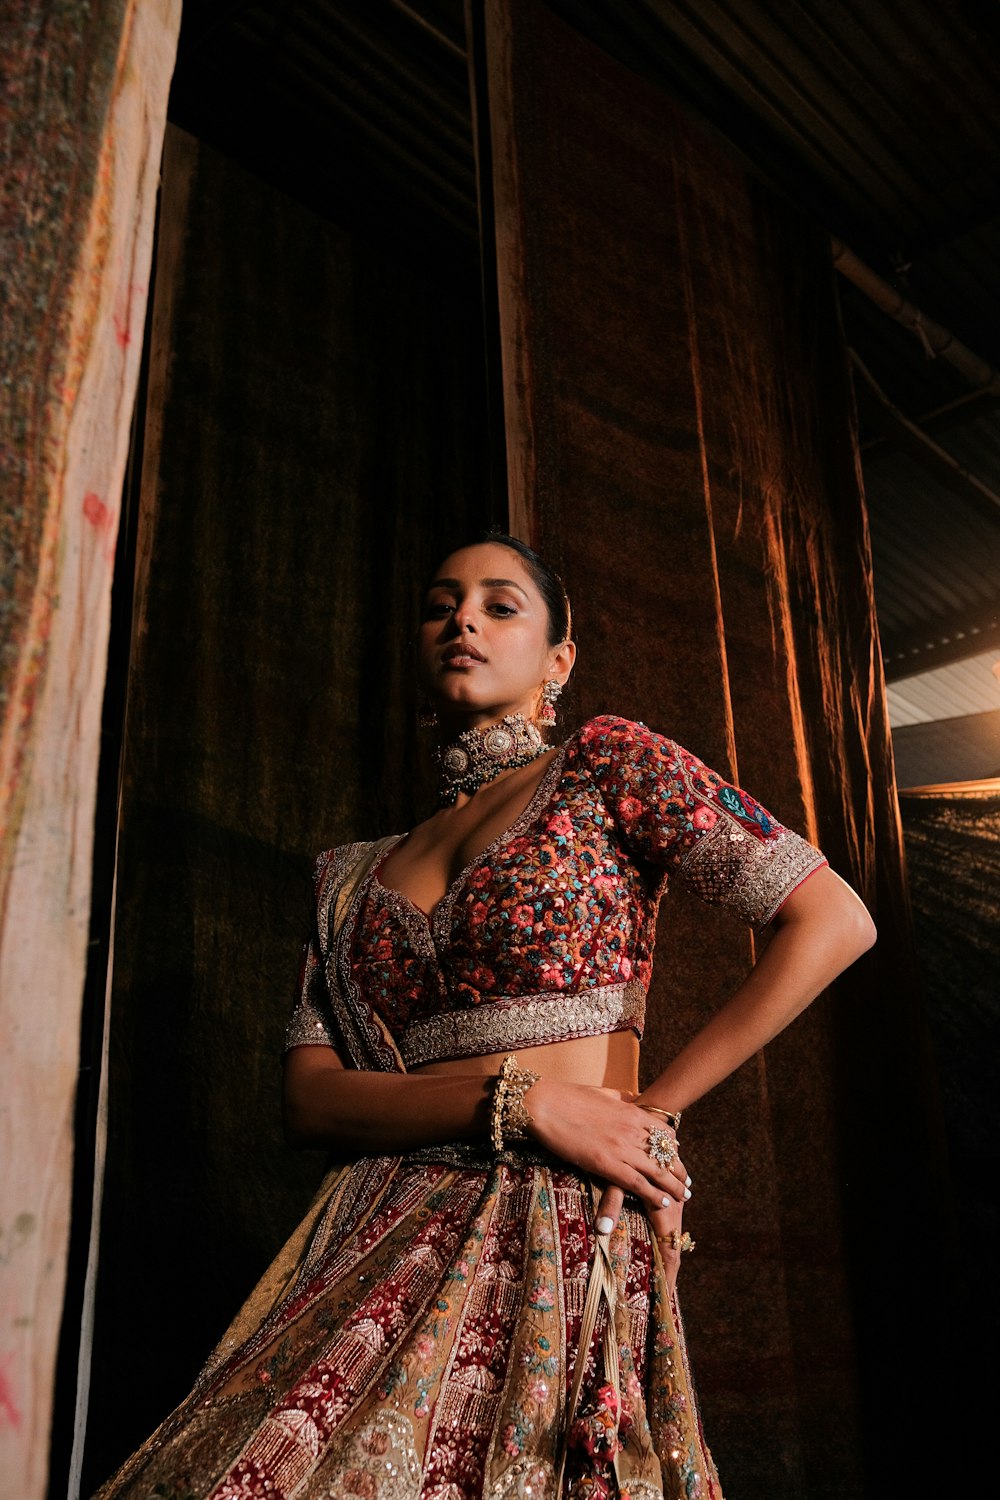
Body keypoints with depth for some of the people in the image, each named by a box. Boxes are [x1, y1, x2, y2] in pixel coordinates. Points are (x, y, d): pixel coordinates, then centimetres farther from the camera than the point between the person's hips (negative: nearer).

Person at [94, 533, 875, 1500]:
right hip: (390, 1232, 4)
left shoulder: (606, 764, 6)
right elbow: (309, 1098, 7)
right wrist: (519, 1098, -11)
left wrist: (655, 1105, -3)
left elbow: (834, 921, -1)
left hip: (565, 1229, -4)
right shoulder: (357, 878, 18)